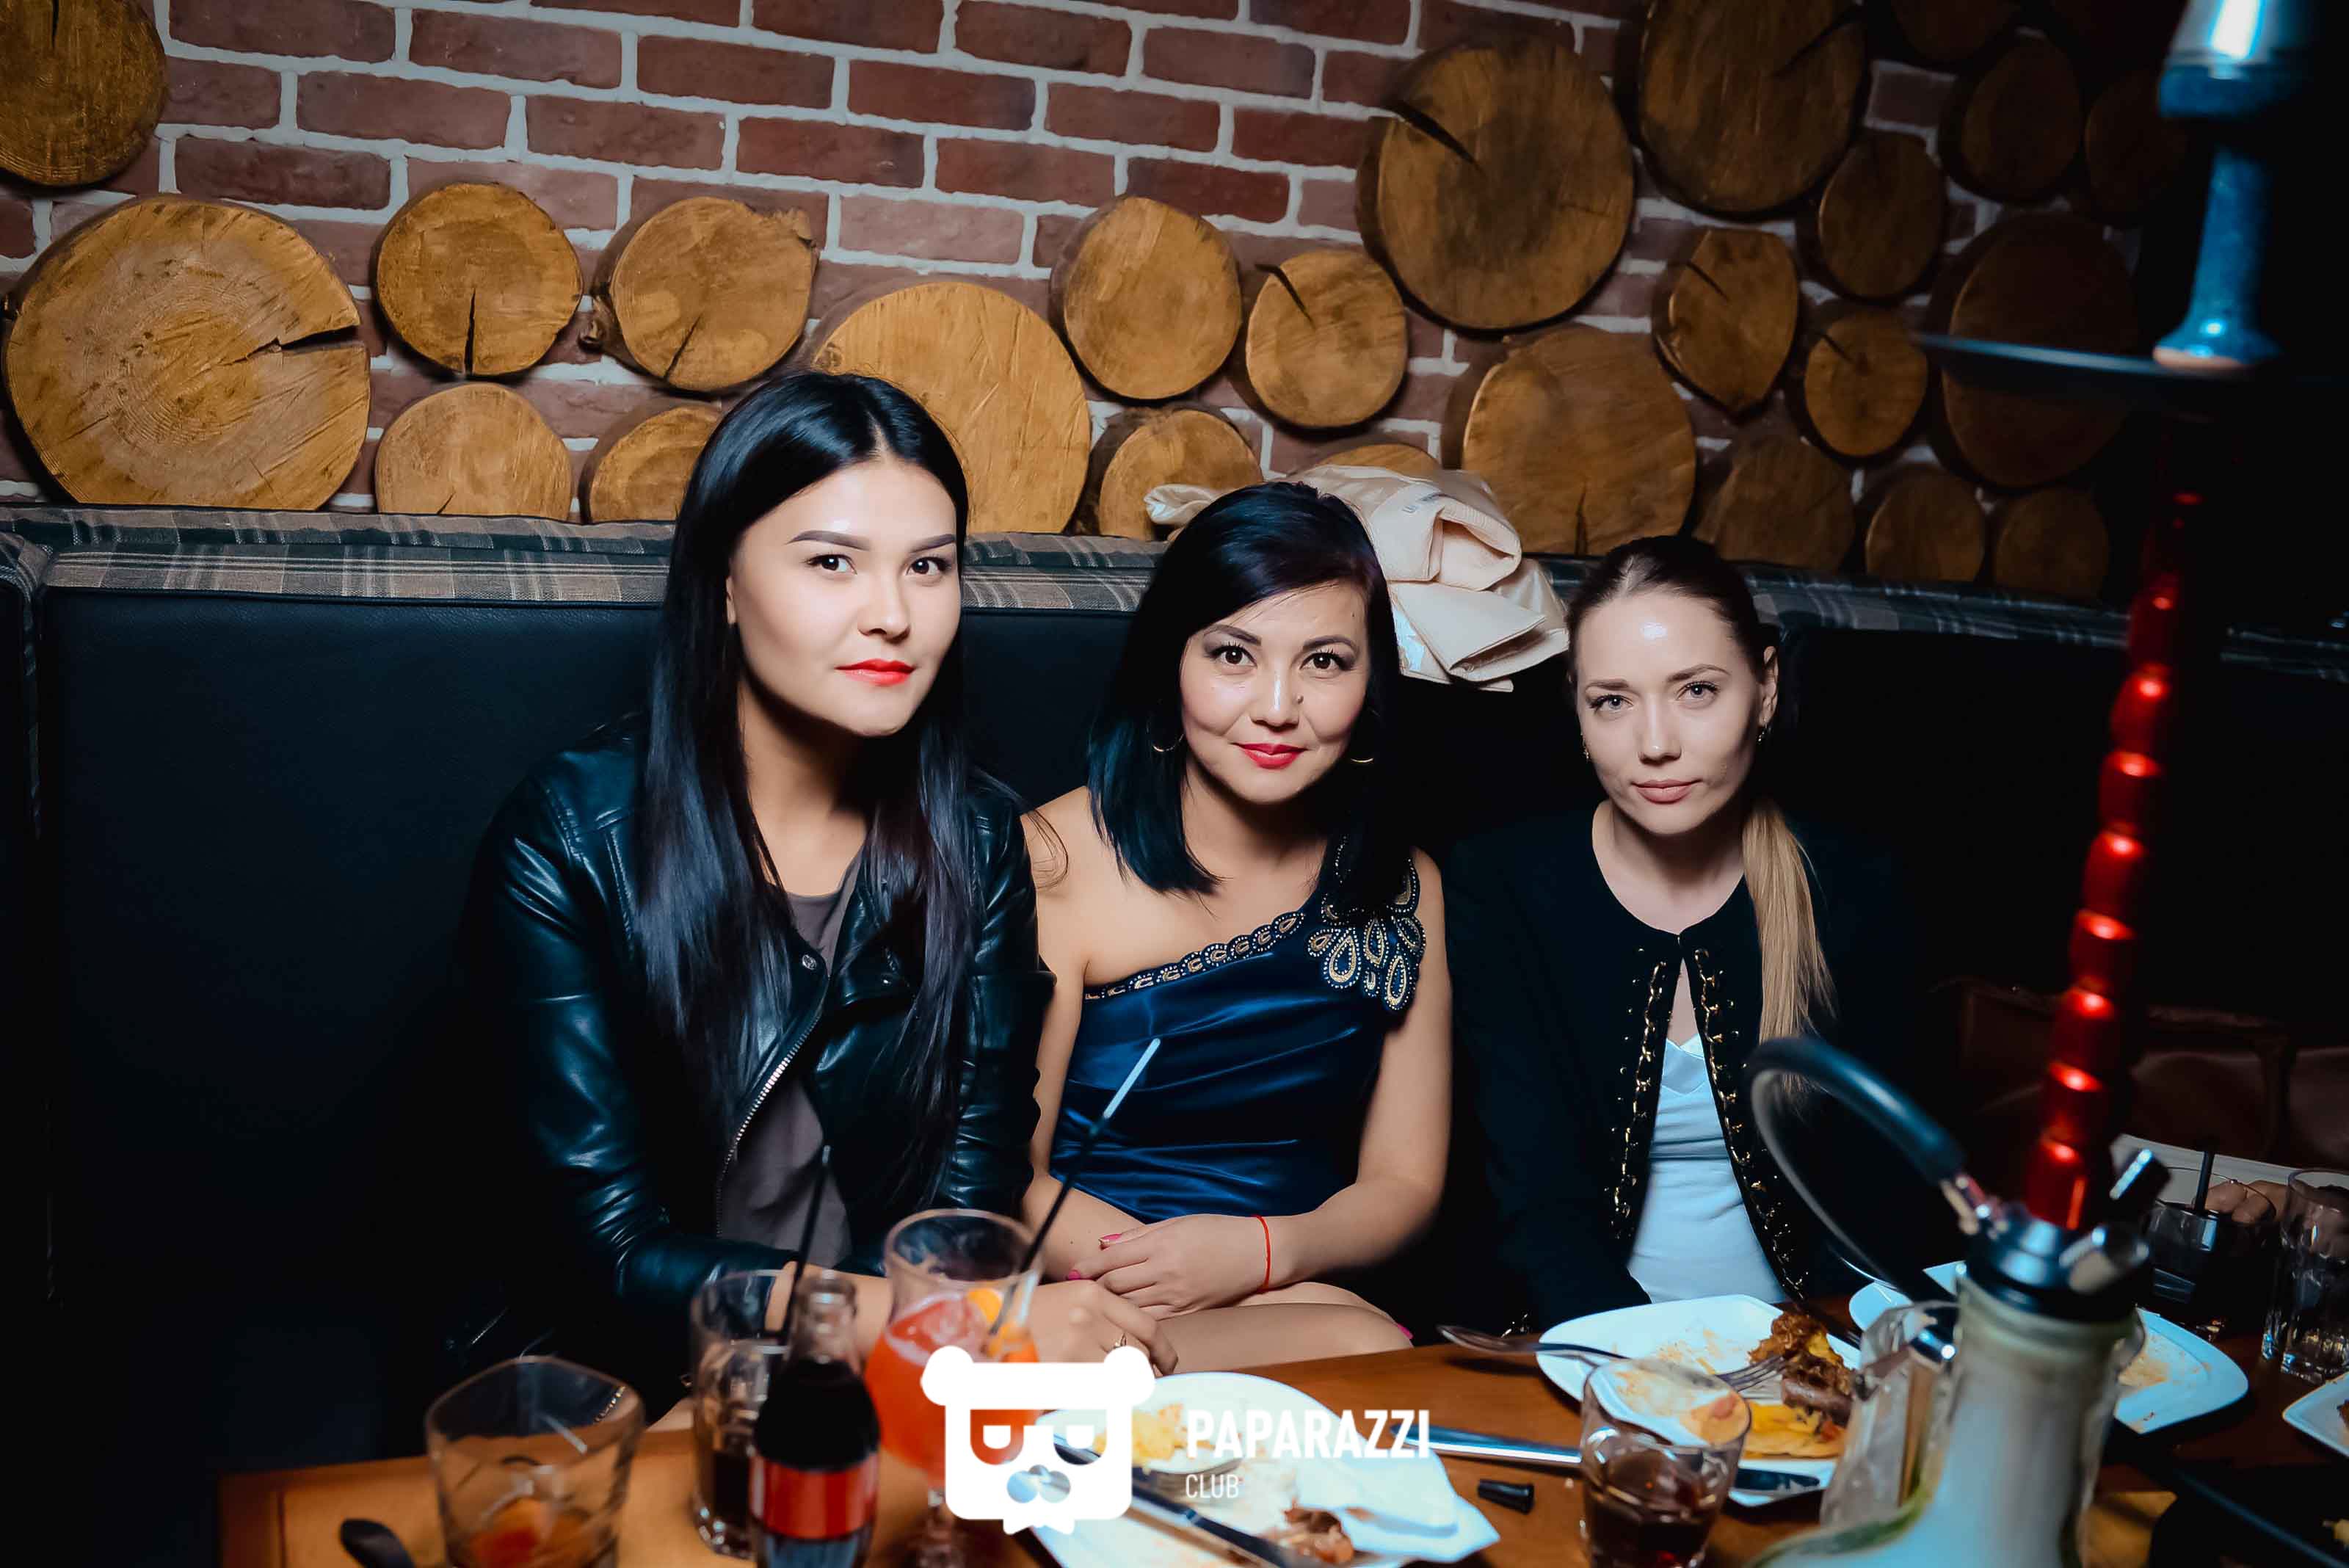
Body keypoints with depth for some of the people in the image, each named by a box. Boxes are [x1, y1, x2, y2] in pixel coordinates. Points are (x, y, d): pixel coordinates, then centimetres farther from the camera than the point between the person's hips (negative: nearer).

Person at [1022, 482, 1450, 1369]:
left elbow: (1402, 1183, 7)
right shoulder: (1056, 862, -9)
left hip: (1305, 1291, 5)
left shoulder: (1404, 888, 5)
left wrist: (1261, 1252, -17)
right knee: (1365, 1349, -32)